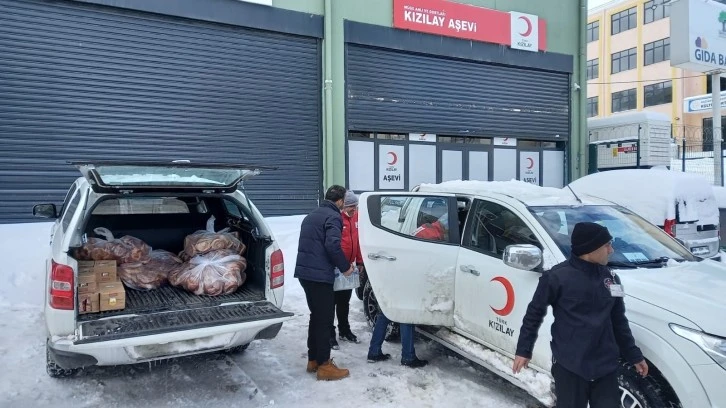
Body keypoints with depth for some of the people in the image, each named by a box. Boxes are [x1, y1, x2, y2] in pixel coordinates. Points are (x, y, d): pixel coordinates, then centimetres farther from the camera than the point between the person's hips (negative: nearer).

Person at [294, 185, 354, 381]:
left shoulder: (312, 215, 19)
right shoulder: (333, 217, -10)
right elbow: (333, 245, -23)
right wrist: (345, 267, -10)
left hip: (305, 272, 9)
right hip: (320, 275, -9)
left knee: (316, 316, 18)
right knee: (324, 320, -2)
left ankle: (313, 359, 25)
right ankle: (324, 366, 4)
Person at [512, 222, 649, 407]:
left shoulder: (610, 278, 4)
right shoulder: (557, 277, -14)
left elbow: (618, 321, 15)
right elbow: (534, 314, -5)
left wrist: (634, 355, 18)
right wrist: (523, 350, -4)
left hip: (606, 367, 5)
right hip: (569, 367, -5)